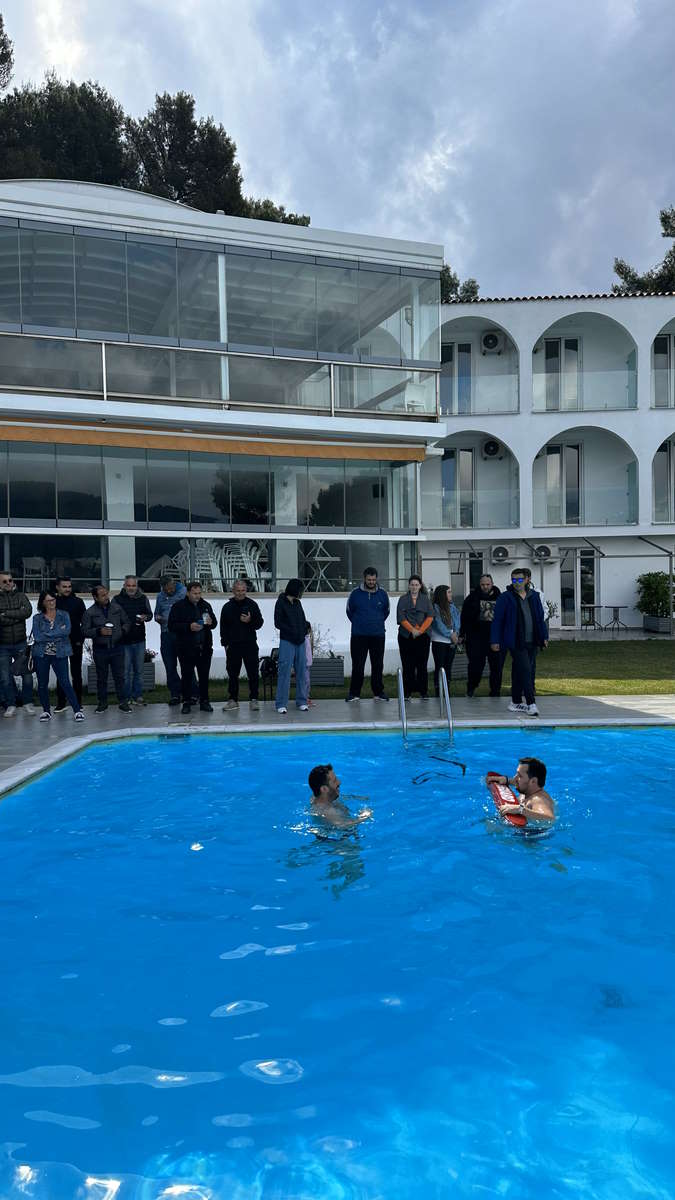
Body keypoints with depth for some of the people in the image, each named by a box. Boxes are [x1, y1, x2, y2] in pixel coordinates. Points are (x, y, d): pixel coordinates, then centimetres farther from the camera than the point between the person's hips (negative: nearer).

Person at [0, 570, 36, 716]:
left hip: (20, 643, 1)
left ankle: (28, 703, 19)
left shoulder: (20, 596, 4)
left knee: (27, 674, 5)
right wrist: (18, 616, -17)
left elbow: (28, 611, -13)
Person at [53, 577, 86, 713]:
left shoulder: (78, 602, 2)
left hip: (75, 643, -1)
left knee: (76, 673, 4)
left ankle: (78, 702, 10)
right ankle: (61, 702, 13)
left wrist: (81, 639, -5)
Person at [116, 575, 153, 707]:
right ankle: (127, 697, 11)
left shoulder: (143, 598, 6)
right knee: (126, 670, 1)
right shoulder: (118, 599, -1)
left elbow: (150, 614, 12)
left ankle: (138, 695, 19)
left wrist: (145, 617, -11)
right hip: (124, 640, -3)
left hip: (139, 639, 3)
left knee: (139, 670, 10)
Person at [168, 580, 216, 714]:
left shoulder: (206, 605, 11)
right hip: (186, 648, -4)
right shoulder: (179, 606, -3)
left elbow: (214, 623, 21)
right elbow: (172, 626, -9)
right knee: (186, 676, 2)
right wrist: (189, 627, -20)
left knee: (204, 676, 8)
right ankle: (186, 702, 11)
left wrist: (210, 622, -3)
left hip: (204, 648, 4)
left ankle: (204, 701, 17)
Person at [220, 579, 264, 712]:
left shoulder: (252, 604, 5)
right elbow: (223, 628, 10)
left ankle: (253, 699, 8)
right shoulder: (227, 607, 8)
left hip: (250, 645, -1)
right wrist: (225, 643, 2)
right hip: (233, 646, 1)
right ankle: (233, 700, 14)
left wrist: (250, 621, -13)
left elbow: (259, 623, 7)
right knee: (232, 674, 6)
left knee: (253, 673, 0)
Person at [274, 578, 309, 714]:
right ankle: (281, 704, -1)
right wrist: (293, 632, -14)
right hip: (287, 642, -6)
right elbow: (278, 623, -8)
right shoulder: (281, 603, -4)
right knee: (284, 673, -6)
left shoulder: (297, 603, 13)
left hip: (300, 642, 6)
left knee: (301, 672, 7)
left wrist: (304, 631, 0)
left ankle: (301, 701, 15)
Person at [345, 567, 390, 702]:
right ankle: (354, 693, 8)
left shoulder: (382, 594, 3)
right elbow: (349, 611, 11)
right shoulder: (356, 593, -2)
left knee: (378, 665, 6)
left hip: (378, 636, 2)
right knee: (357, 666, 0)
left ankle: (378, 692, 16)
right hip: (358, 636, -2)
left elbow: (386, 611, 18)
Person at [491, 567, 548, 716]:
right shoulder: (505, 598, -4)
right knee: (525, 671, -12)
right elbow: (497, 620, -3)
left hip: (532, 642, 5)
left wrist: (544, 636, 13)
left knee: (519, 673, 12)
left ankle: (516, 702, 20)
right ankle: (531, 704, -10)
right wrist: (495, 641, -7)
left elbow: (540, 618, 17)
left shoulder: (534, 596, 11)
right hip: (516, 642, -5)